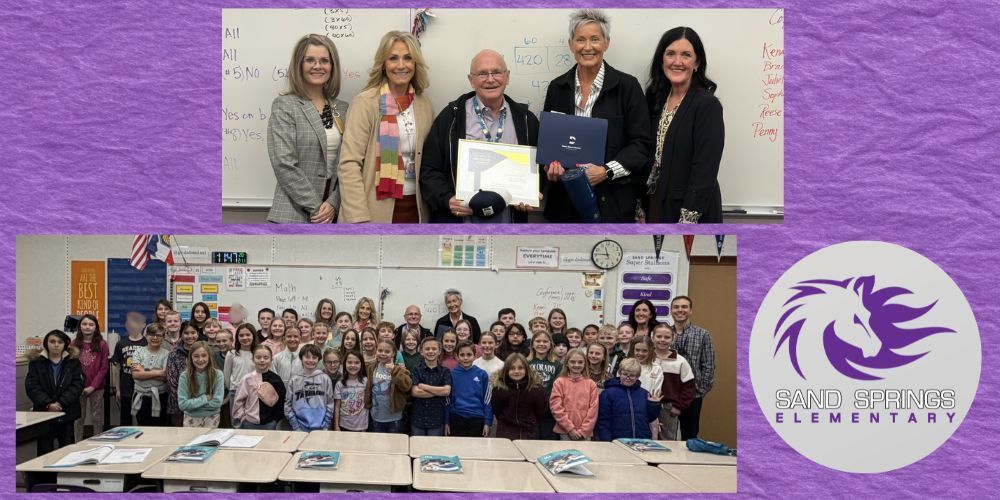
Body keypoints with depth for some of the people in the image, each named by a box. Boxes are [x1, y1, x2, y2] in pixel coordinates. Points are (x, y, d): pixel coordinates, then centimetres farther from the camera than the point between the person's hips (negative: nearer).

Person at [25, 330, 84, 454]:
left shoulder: (73, 362, 4)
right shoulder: (36, 362, 4)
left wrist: (61, 403, -16)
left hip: (67, 413, 0)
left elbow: (77, 385, -4)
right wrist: (48, 404, -17)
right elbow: (32, 387, -5)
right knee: (44, 449, 3)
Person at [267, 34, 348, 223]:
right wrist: (315, 207, -13)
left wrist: (333, 203, -9)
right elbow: (284, 164, -12)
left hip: (332, 213, 4)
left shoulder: (342, 108, 9)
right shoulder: (284, 105, -3)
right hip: (294, 214, -4)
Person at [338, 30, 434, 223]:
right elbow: (349, 164, -12)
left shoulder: (425, 105, 7)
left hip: (415, 208, 4)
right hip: (377, 210, -4)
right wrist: (359, 218, -18)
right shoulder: (365, 103, -6)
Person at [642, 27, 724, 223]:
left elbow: (705, 171, -18)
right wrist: (640, 208, 5)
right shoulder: (656, 97, 5)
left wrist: (687, 220, -21)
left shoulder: (707, 105, -13)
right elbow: (647, 155, 8)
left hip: (690, 211, -6)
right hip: (654, 205, 6)